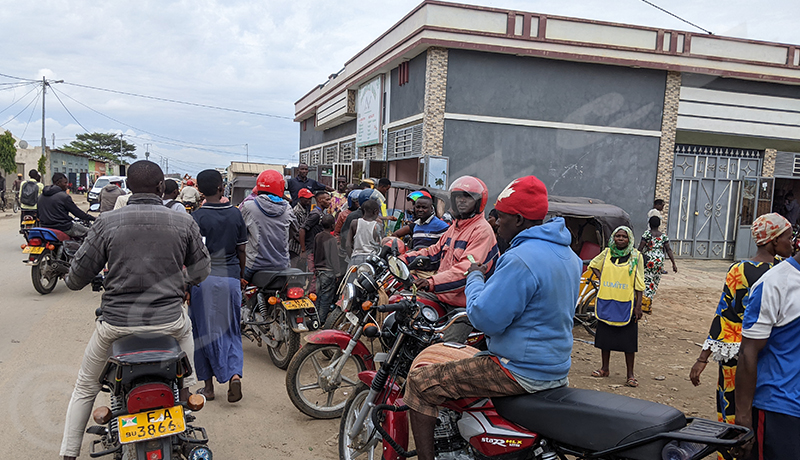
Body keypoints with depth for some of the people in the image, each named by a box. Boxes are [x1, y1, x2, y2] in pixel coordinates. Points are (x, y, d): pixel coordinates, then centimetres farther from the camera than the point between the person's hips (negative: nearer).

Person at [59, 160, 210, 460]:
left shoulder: (106, 223, -5)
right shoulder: (184, 222, -3)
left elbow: (78, 276, -2)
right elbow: (201, 270, 7)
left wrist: (71, 279, 22)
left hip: (117, 323, 0)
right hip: (168, 320, 1)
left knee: (85, 387, 24)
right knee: (185, 324, 39)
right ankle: (186, 390, 40)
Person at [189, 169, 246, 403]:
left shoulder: (197, 217, -8)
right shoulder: (236, 214, 3)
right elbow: (241, 250, 8)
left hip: (205, 279, -3)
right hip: (230, 277, 3)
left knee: (205, 331, 9)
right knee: (231, 330, 14)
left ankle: (208, 386, 17)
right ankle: (234, 374, -6)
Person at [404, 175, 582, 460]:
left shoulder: (521, 259, -24)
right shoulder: (569, 256, 8)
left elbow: (485, 319, -23)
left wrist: (474, 277, -7)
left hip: (519, 372, -10)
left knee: (421, 383, -6)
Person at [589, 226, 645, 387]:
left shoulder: (636, 256, -3)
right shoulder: (607, 253, 4)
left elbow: (639, 284, -3)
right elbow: (593, 265, 23)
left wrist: (638, 306, -8)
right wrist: (601, 278, 5)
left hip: (626, 304, -3)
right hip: (606, 302, 3)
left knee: (628, 340, 0)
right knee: (605, 336, 11)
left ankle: (630, 375, 8)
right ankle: (604, 368, 25)